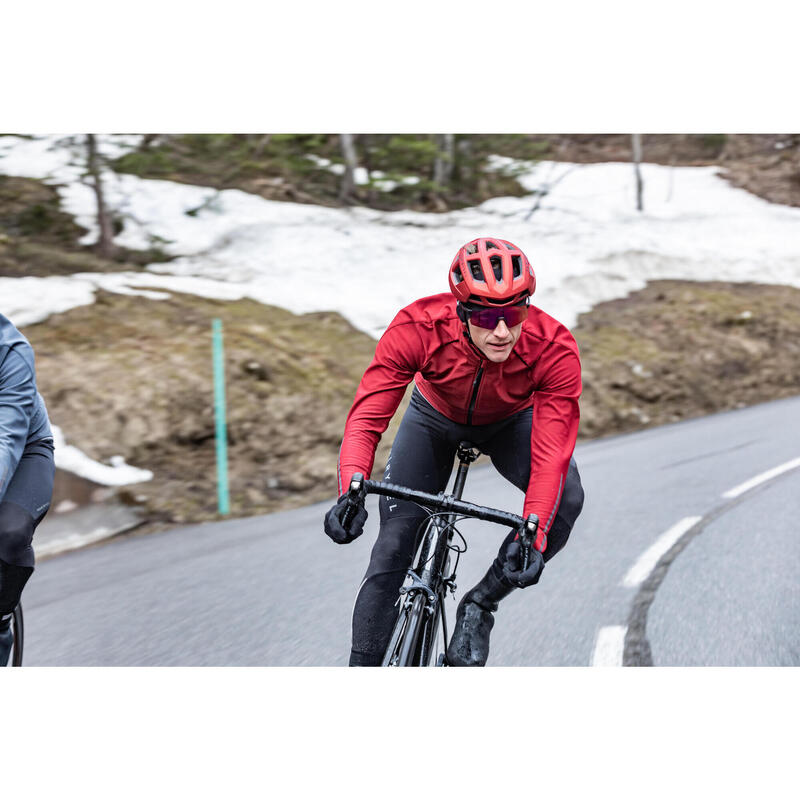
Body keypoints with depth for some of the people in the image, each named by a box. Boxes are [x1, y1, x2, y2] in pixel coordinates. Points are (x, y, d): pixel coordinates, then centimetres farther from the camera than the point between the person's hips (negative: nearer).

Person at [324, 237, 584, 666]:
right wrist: (351, 494, -55)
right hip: (436, 416, 0)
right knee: (394, 542, -13)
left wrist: (532, 537, -52)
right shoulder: (418, 328, -37)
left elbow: (551, 456, -38)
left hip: (511, 421, 1)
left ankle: (480, 605, -10)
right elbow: (367, 415, -38)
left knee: (566, 498, -28)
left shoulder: (554, 349, -36)